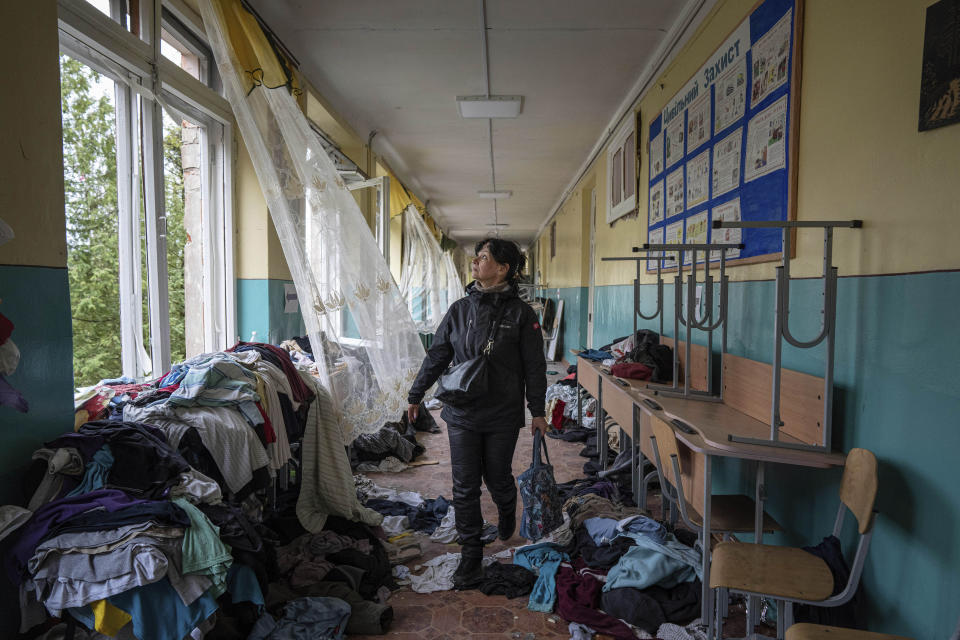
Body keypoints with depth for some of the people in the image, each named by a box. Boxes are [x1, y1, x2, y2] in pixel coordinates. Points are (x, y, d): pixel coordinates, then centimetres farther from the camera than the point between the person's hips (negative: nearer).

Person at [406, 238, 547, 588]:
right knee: (465, 487, 4)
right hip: (462, 414, 2)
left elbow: (534, 366, -2)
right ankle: (471, 556, 18)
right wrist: (415, 396, 12)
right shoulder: (460, 309, 3)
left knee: (498, 479, 14)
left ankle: (507, 511, 49)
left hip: (503, 415, -2)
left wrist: (537, 411, -1)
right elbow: (437, 355, 9)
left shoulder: (520, 313, -6)